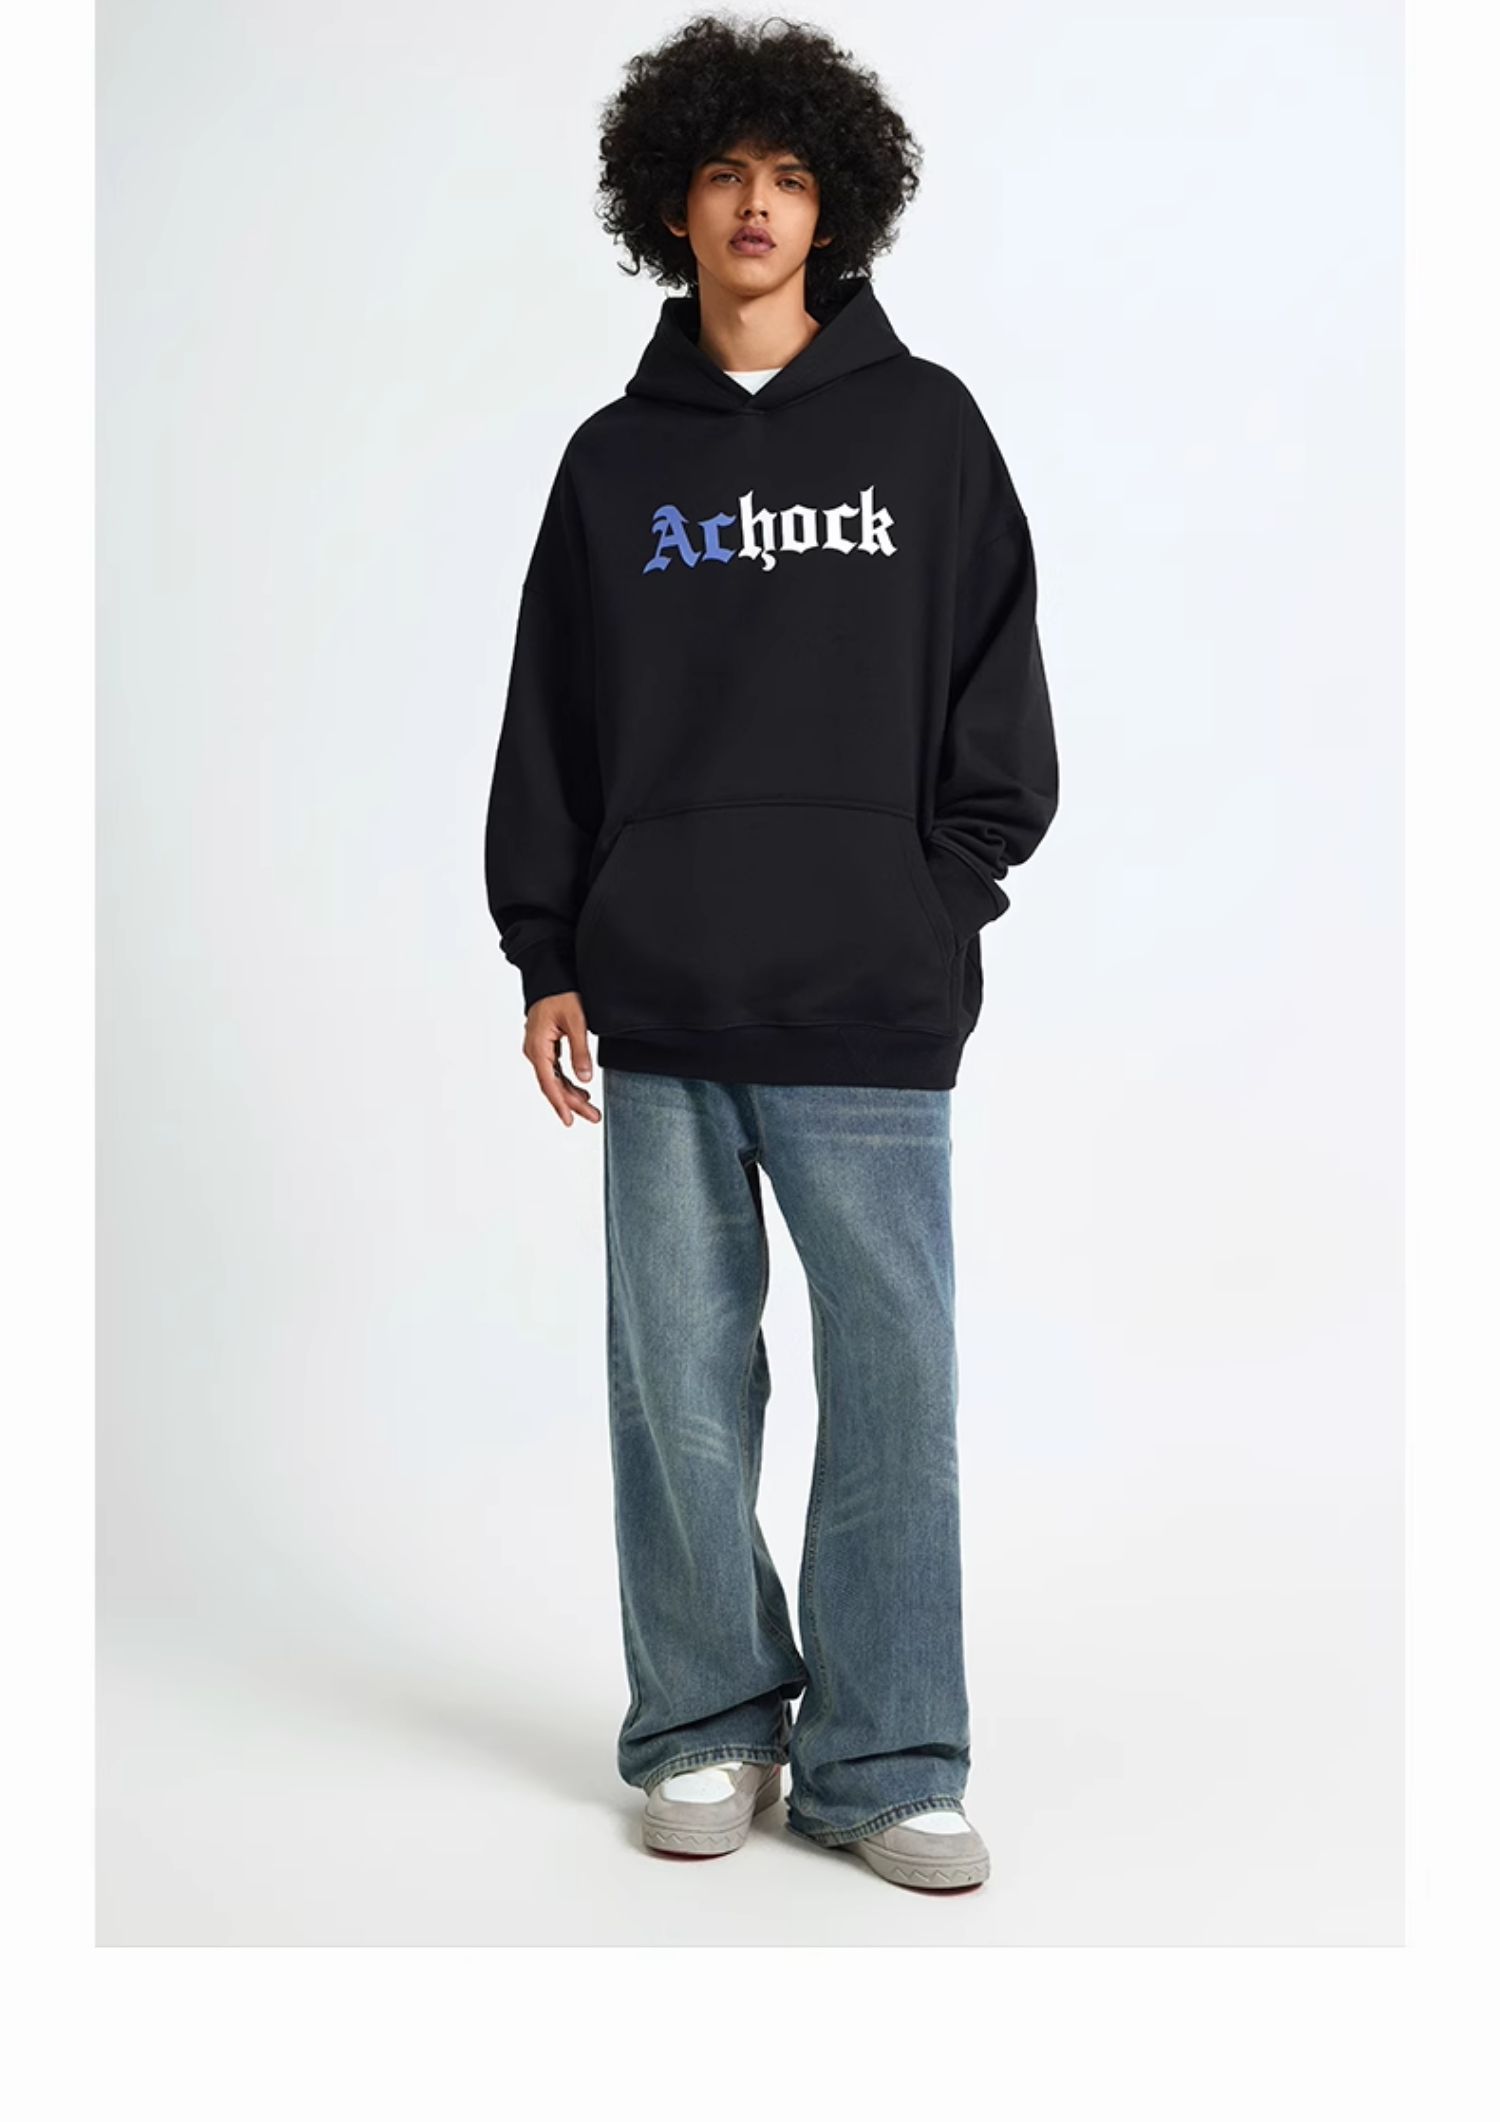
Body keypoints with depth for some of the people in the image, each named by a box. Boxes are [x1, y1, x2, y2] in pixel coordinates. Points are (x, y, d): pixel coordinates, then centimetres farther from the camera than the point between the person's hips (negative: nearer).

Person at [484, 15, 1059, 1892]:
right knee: (680, 1375, 6)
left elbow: (997, 693, 7)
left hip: (869, 1006, -1)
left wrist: (945, 895, -3)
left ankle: (883, 1760, 11)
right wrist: (545, 956, 4)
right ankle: (705, 1730, 21)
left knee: (892, 1376, -1)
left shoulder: (924, 428, 8)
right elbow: (548, 720, 10)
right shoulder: (616, 455, 11)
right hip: (657, 1000, 2)